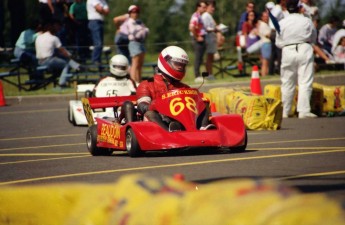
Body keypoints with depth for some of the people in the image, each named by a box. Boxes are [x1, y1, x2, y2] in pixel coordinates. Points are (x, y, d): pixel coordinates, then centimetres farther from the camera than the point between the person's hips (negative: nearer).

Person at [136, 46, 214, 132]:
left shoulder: (184, 88, 28)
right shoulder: (147, 85, 15)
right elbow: (142, 106, -2)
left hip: (181, 123, 4)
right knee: (150, 113, -34)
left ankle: (203, 128, -46)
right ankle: (170, 131, -62)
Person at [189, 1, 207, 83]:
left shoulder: (199, 16, 18)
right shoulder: (195, 16, -14)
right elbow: (191, 27, -27)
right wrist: (197, 37, -21)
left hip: (201, 39, 10)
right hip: (198, 40, -10)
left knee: (199, 58, 11)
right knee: (198, 58, -8)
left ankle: (198, 76, 15)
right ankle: (197, 76, -6)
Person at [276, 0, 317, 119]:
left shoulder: (281, 23, -2)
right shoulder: (307, 21, -4)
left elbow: (278, 42, 5)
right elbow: (313, 39, 9)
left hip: (288, 51, 2)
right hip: (305, 50, -2)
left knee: (287, 83, 11)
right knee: (305, 82, -2)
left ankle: (284, 112, 17)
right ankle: (304, 111, -10)